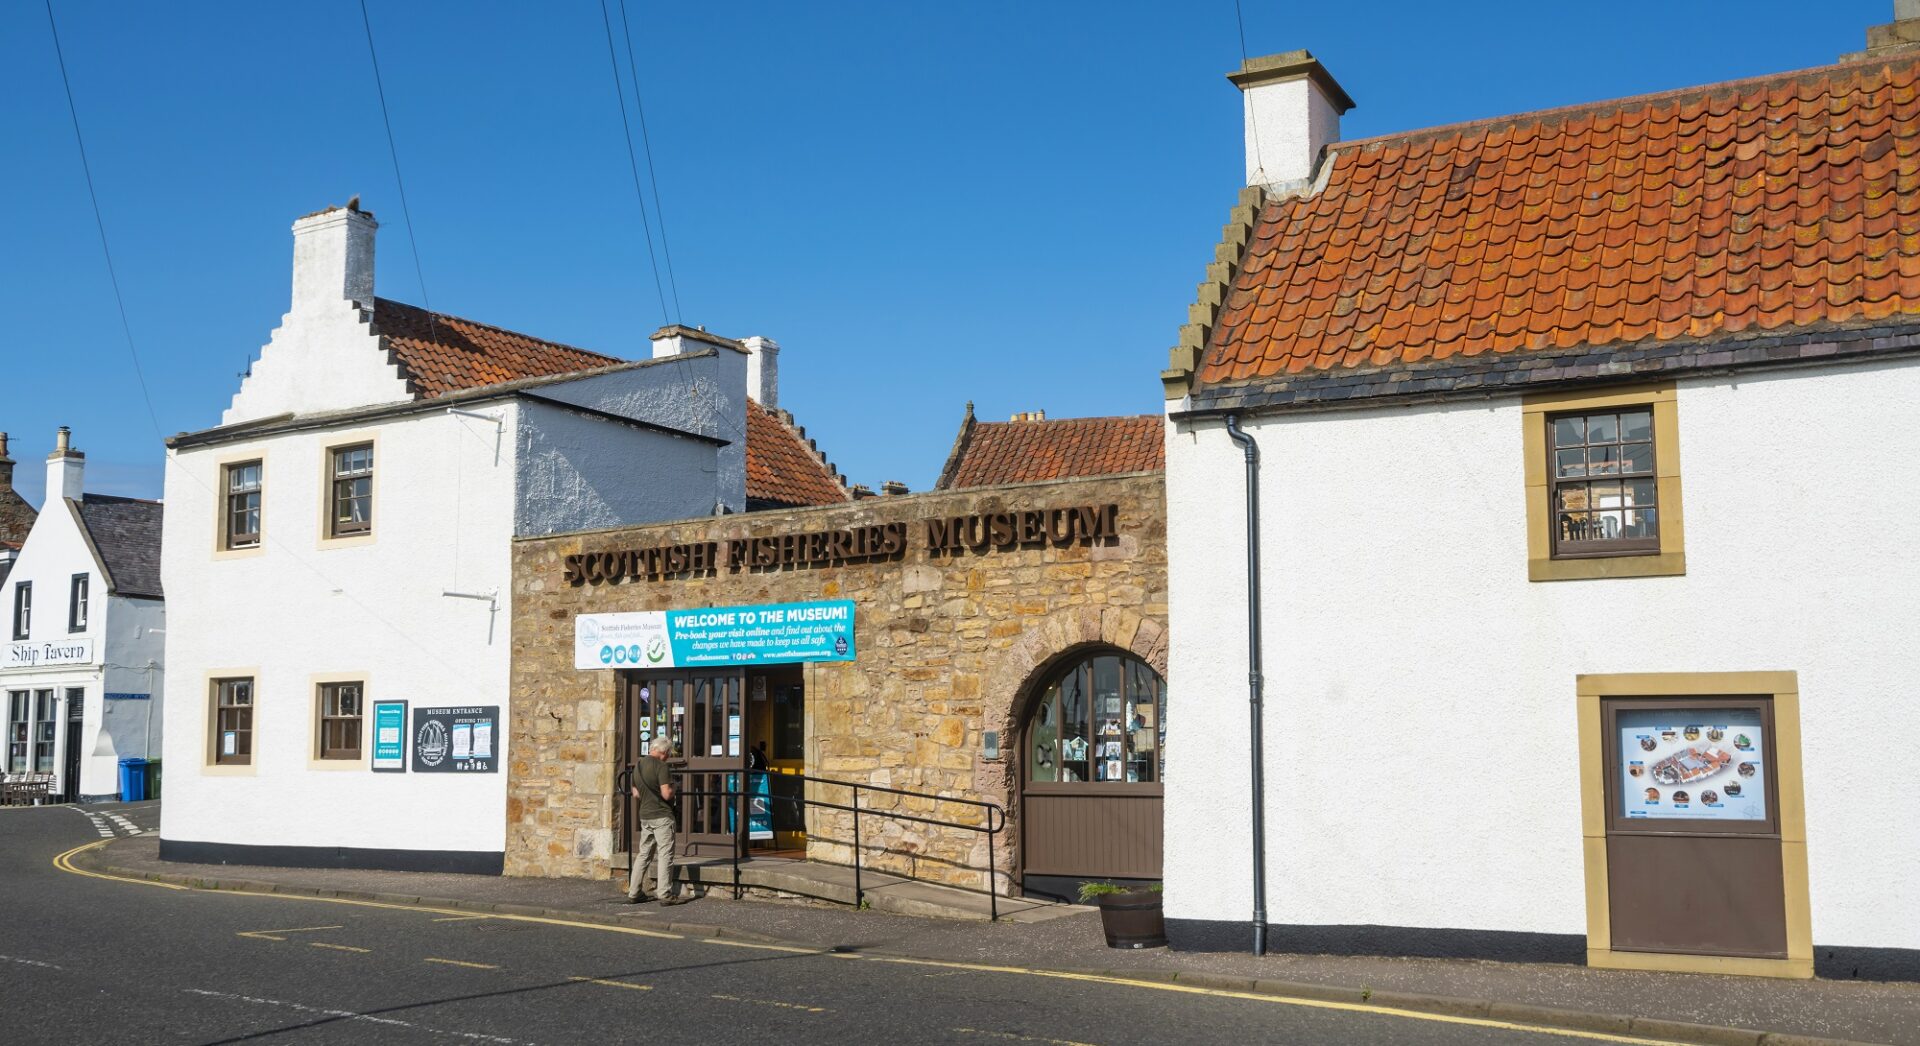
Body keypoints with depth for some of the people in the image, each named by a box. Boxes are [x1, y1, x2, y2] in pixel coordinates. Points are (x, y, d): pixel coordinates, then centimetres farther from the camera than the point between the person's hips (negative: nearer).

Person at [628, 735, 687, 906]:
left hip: (644, 816, 8)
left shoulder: (638, 765, 11)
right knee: (665, 854, -3)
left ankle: (634, 893, 13)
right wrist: (672, 788, 0)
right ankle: (665, 894, -3)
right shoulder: (660, 766, -14)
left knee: (643, 854, 13)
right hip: (661, 815, -8)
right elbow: (666, 794, -20)